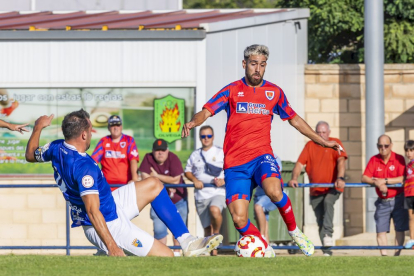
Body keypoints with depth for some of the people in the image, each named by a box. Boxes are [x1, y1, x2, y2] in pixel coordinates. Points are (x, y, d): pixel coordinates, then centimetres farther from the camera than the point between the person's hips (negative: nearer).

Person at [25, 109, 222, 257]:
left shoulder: (56, 149, -2)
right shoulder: (84, 166, -29)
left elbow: (31, 155, 21)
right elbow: (92, 211, -33)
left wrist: (38, 128, 37)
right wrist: (112, 247, -32)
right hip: (109, 226, -11)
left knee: (153, 185, 19)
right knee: (166, 257, -11)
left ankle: (187, 241, 16)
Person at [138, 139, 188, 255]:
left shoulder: (173, 159, -14)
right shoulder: (148, 158, -8)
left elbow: (176, 180, -21)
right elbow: (145, 178, -15)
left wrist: (157, 176, -18)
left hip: (178, 200, -1)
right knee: (159, 229, -5)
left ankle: (177, 252, 11)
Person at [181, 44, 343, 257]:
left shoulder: (274, 92, 10)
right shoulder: (232, 90, 4)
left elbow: (294, 119, 23)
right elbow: (206, 111, -5)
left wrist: (322, 142, 25)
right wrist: (193, 123, -28)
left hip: (262, 156, 0)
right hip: (235, 163, 0)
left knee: (274, 191, -34)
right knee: (239, 219, -12)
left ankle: (293, 230, -7)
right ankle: (266, 249, 16)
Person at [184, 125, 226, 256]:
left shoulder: (221, 153, 7)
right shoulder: (195, 155, 15)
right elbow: (187, 171, 19)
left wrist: (224, 180, -12)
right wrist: (195, 180, -1)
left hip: (218, 192, -3)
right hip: (201, 195, 4)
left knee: (214, 210, -36)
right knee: (207, 228, 2)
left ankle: (217, 234, -13)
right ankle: (213, 252, 14)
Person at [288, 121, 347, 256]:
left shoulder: (335, 143, -1)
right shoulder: (310, 145, 7)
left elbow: (341, 160, -16)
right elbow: (300, 163, -2)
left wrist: (340, 178, -34)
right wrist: (294, 178, -21)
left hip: (333, 188, -3)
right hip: (315, 190, 3)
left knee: (328, 202, -34)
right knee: (320, 222, 1)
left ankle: (328, 234, -38)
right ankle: (327, 252, 7)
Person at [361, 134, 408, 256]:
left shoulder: (399, 159, -6)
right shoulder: (374, 160, 2)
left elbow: (402, 179, -16)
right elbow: (364, 178, -5)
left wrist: (385, 181, -21)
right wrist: (377, 183, -23)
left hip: (398, 200, -2)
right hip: (382, 202, 2)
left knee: (400, 229, 0)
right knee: (381, 229, -4)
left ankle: (397, 254, 6)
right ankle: (383, 255, -2)